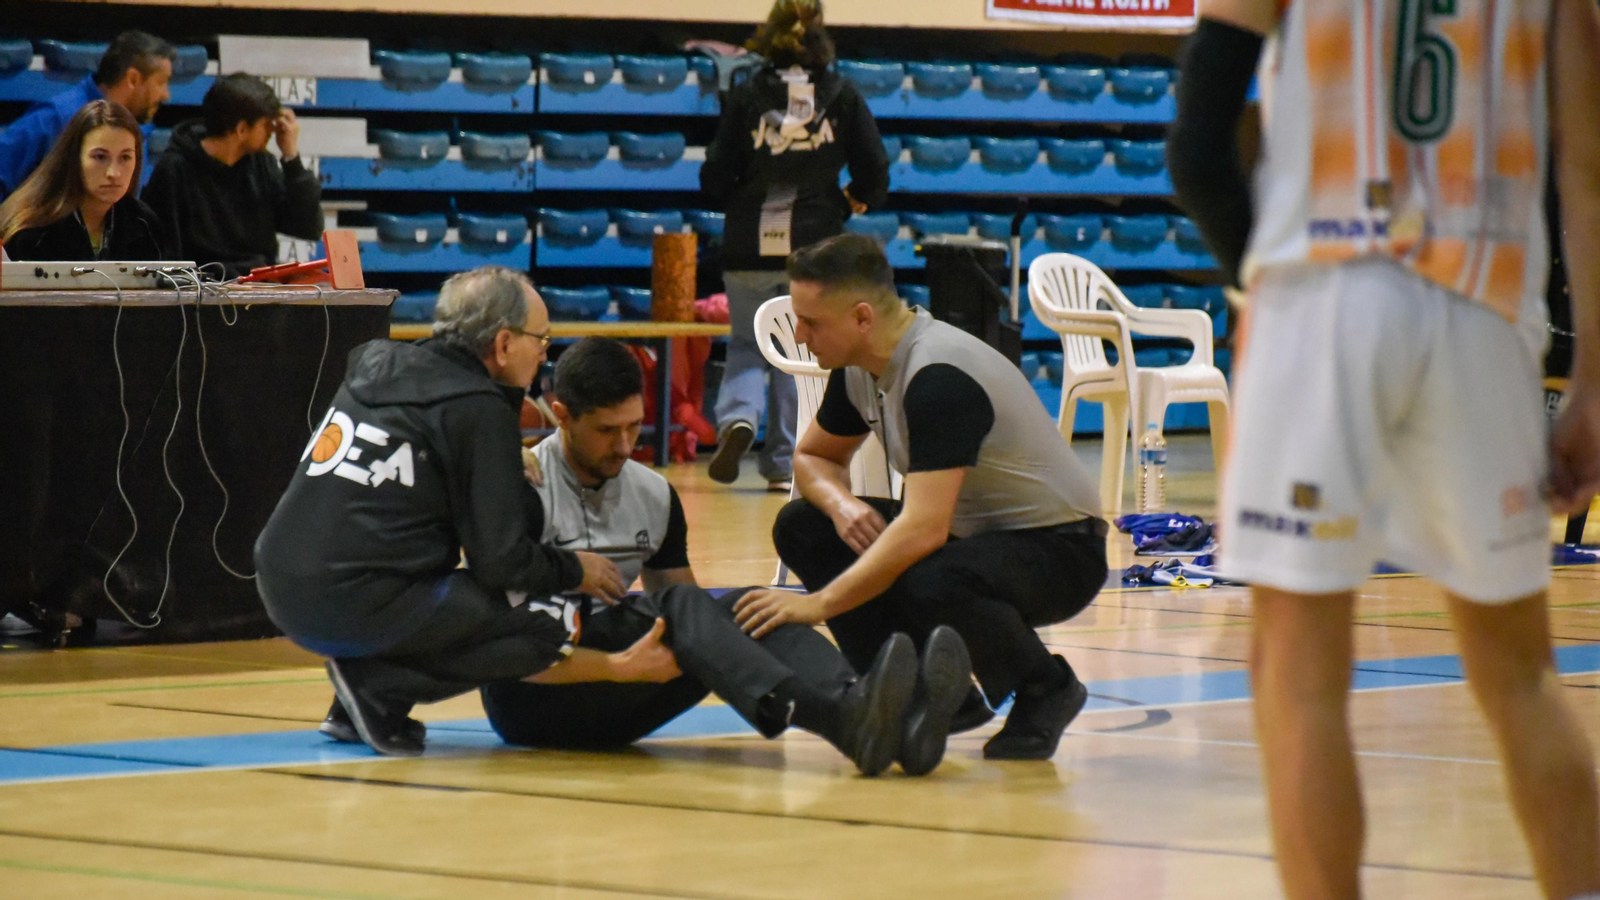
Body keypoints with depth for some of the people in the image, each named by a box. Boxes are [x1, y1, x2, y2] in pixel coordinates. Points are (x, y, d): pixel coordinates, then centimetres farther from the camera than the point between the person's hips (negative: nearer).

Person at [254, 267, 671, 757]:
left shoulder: (375, 362, 14)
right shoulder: (480, 410, -7)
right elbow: (502, 563, -9)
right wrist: (575, 570, 10)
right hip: (358, 609, -8)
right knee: (544, 640, 0)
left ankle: (355, 703, 13)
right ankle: (377, 686, -9)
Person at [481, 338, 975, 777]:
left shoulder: (654, 496, 15)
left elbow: (689, 617, 19)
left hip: (608, 708, 6)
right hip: (529, 695, -6)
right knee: (674, 606, -30)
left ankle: (897, 725, -48)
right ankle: (837, 719, -58)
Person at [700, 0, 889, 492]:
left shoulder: (746, 96, -4)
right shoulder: (842, 96, -1)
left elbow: (715, 179, -5)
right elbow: (874, 177, -1)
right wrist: (840, 207, 17)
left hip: (750, 248, -1)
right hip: (815, 247, 1)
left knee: (746, 344, 14)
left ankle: (738, 416, -14)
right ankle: (785, 464, 9)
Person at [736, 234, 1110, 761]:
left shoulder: (939, 377, -29)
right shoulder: (858, 367, -2)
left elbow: (924, 529, -37)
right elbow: (813, 457, 15)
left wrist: (820, 604, -36)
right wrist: (841, 504, -9)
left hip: (1058, 548, -9)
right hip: (973, 533, 9)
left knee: (929, 585, -39)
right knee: (801, 528, -2)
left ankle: (1045, 689, -8)